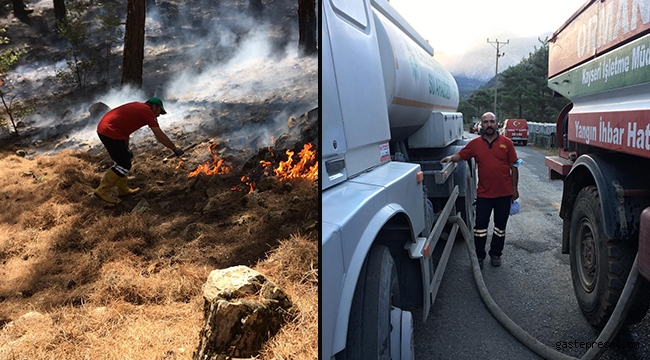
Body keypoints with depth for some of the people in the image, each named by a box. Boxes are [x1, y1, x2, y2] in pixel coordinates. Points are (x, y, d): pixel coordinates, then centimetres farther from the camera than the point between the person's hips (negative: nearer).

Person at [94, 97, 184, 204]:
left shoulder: (137, 107, 21)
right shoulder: (147, 111, -5)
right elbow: (160, 136, -7)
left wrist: (126, 149, 28)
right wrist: (174, 149, 2)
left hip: (103, 128, 10)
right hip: (110, 132, -10)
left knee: (123, 160, 20)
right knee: (124, 165, -2)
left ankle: (123, 189, 30)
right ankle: (102, 191, 3)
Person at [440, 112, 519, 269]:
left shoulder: (506, 143, -1)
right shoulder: (475, 143, 1)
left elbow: (514, 167, 2)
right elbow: (461, 155, 3)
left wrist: (514, 189, 2)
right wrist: (451, 158, -20)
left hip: (504, 193, 0)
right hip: (484, 194, 0)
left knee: (500, 225, 13)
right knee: (480, 225, 3)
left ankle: (495, 254, 28)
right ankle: (479, 256, 17)